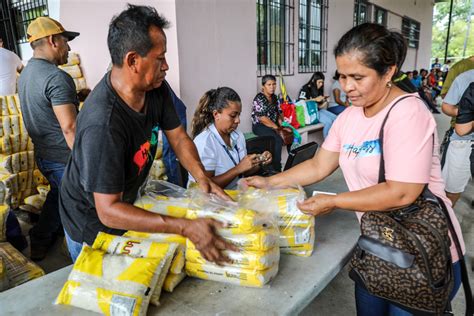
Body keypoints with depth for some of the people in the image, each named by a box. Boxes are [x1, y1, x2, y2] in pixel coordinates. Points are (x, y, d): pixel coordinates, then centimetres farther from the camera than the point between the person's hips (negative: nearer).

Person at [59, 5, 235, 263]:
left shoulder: (156, 88, -15)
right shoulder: (102, 123, -38)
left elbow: (178, 137, -4)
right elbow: (108, 211, -36)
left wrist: (202, 177, -22)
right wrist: (187, 227, -42)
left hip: (127, 202, 7)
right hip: (92, 224, -7)